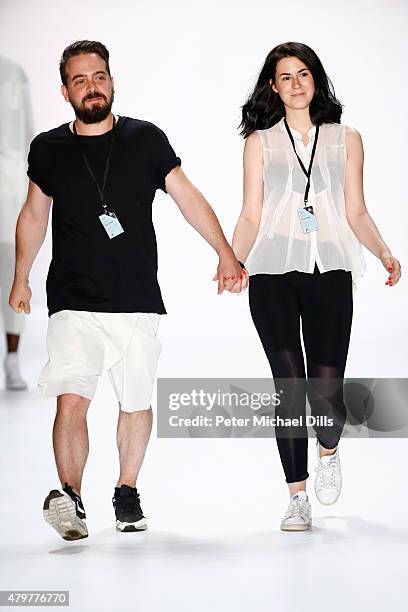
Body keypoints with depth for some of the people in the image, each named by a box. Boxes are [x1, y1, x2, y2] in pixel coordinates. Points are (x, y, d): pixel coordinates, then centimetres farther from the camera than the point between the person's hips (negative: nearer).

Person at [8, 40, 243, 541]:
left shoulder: (145, 139, 2)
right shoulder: (48, 149, 5)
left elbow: (188, 197, 5)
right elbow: (33, 216, 17)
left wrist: (226, 253, -3)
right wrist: (20, 279, 19)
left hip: (137, 302, 1)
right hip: (73, 304, -1)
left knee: (136, 403, 9)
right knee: (72, 400, -17)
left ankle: (127, 491, 26)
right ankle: (69, 497, -23)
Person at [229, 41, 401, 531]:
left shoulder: (346, 139, 13)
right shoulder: (259, 141, 11)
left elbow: (356, 214, 11)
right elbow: (250, 216, 7)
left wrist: (383, 252, -6)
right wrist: (234, 261, -10)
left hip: (330, 271, 0)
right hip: (273, 274, 0)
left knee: (326, 389, -9)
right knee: (289, 387, -5)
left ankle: (328, 450, 25)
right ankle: (297, 496, 7)